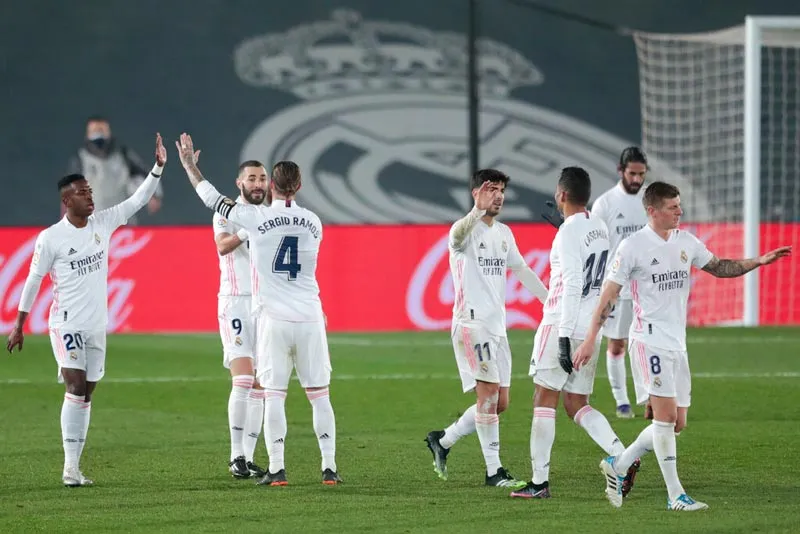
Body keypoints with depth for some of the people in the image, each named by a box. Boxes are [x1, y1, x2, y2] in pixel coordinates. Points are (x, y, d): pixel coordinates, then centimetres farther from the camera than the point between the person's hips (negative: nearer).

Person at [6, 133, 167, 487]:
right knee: (76, 388, -16)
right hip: (67, 324, -6)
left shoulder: (102, 223, 4)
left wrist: (158, 167, -8)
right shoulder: (51, 238, -9)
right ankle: (70, 468, -17)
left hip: (97, 325, 6)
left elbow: (138, 200, 4)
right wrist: (19, 325, 0)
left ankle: (74, 467, 9)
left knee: (86, 394, 6)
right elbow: (33, 280, -3)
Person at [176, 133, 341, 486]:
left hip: (274, 318, -3)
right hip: (310, 318, 3)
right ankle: (329, 467, 3)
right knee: (320, 395, 6)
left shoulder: (255, 217, -5)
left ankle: (276, 469, -2)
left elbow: (212, 198, 6)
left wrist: (188, 164, 21)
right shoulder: (313, 222, 7)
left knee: (274, 395, 1)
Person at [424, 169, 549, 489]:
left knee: (500, 403, 7)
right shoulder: (465, 229, -9)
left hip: (497, 325, 8)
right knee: (488, 393, -15)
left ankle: (443, 440, 23)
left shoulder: (504, 233, 15)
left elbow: (521, 270, 26)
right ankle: (494, 471, -12)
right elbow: (459, 235, -35)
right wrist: (478, 211, -53)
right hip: (471, 322, -8)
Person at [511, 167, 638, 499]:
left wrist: (564, 335, -22)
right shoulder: (600, 228, 11)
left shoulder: (568, 233, -14)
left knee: (544, 399, 1)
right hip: (592, 328, 8)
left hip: (562, 326, -8)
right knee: (576, 404, 11)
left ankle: (540, 482, 1)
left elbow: (572, 285, -21)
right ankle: (622, 458, -8)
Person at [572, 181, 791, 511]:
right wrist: (590, 340, -10)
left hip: (677, 344, 7)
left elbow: (718, 267, 22)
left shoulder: (686, 242, 9)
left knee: (677, 422, 7)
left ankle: (618, 465, 22)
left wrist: (758, 262, 9)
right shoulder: (634, 247, -9)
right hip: (650, 341, -7)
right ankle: (675, 496, -8)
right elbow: (609, 294, -7)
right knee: (666, 415, -12)